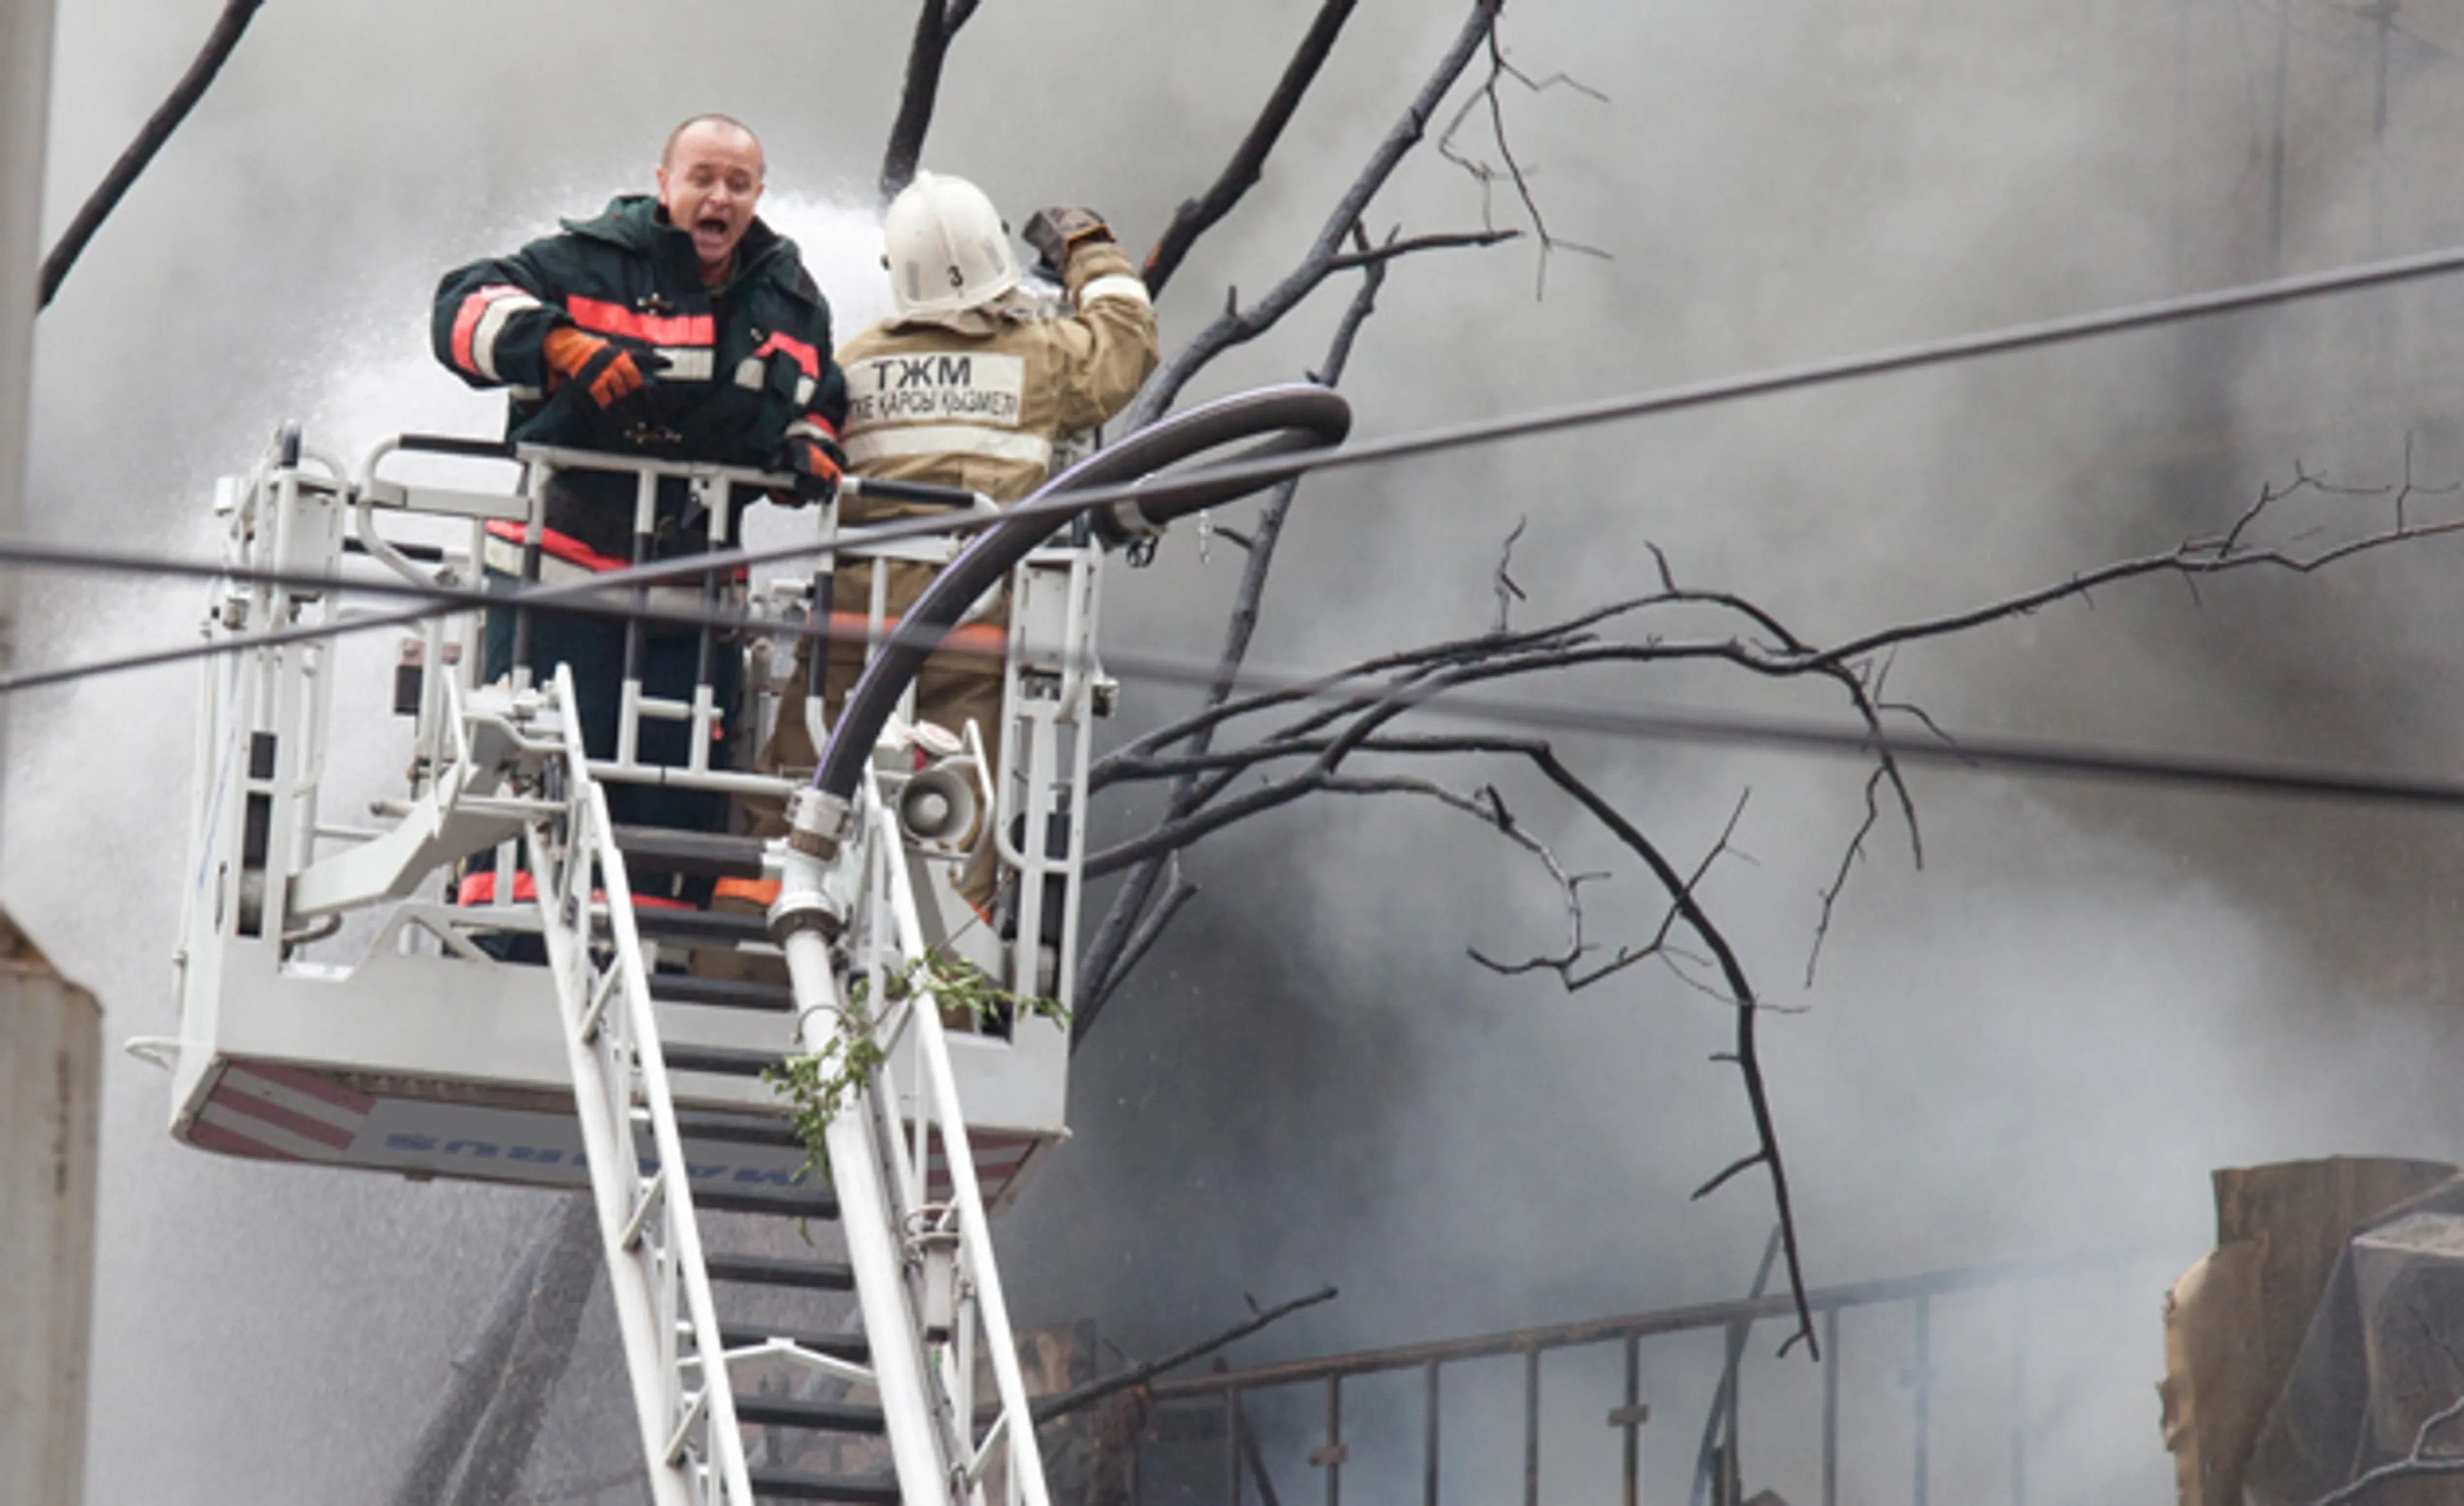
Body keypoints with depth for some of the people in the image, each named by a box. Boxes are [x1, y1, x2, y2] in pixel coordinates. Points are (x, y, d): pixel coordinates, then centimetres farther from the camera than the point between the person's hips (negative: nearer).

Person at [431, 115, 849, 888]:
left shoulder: (790, 302, 15)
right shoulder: (591, 265, -1)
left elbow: (816, 402, 29)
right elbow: (468, 307, -9)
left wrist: (808, 449, 6)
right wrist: (557, 344, -26)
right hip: (563, 564, -4)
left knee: (677, 793, 3)